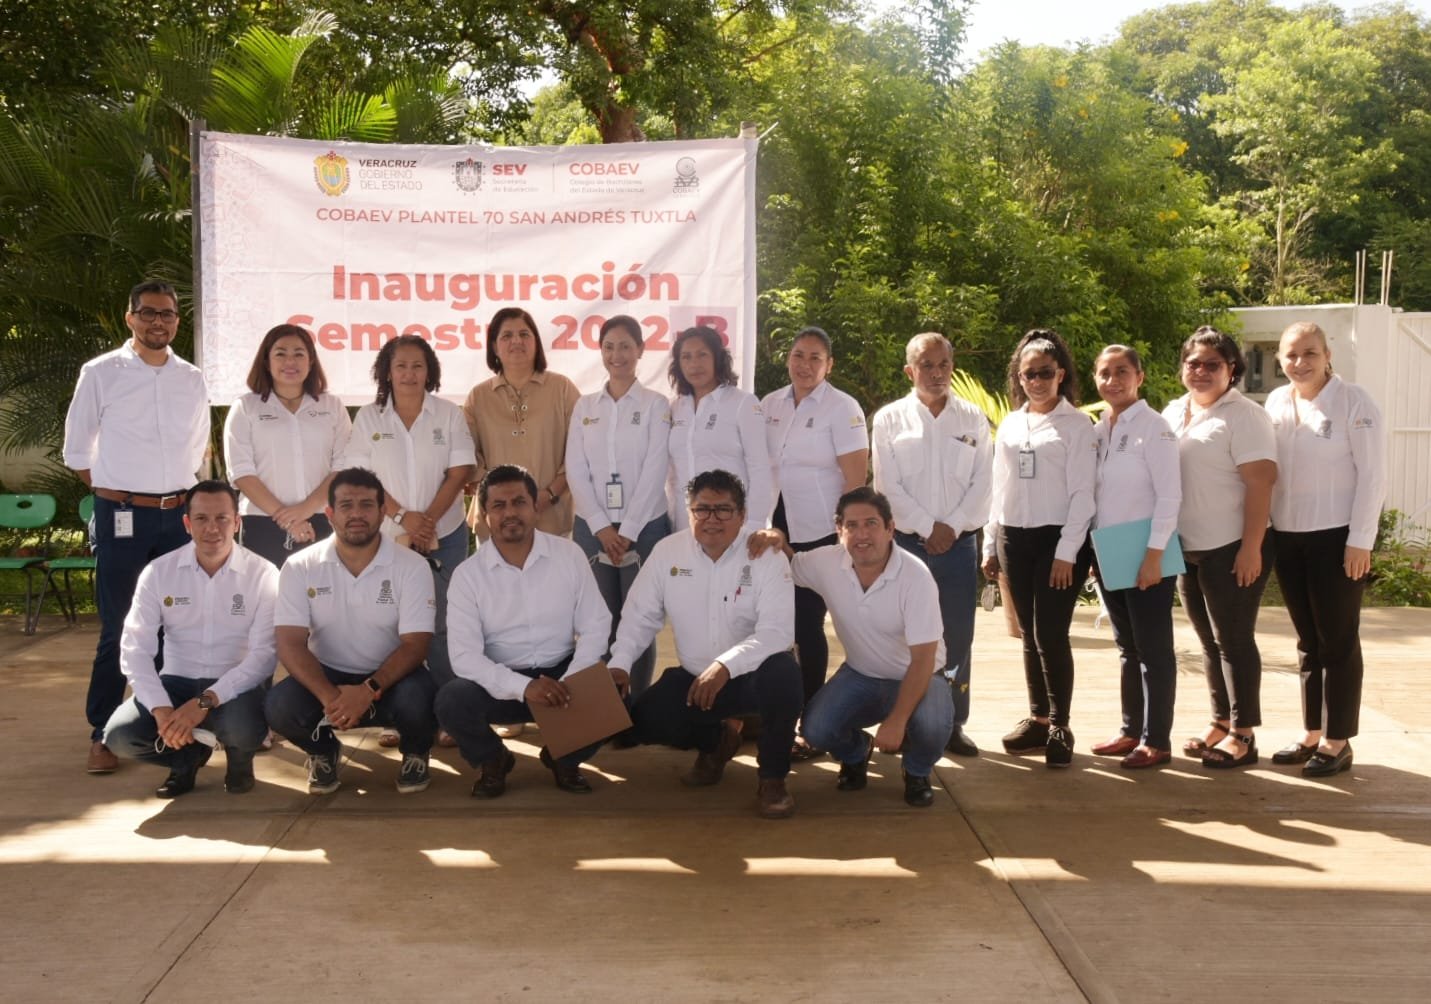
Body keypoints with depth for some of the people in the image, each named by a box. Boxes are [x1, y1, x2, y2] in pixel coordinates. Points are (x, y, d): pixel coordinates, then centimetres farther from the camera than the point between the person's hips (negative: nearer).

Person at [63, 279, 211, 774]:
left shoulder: (192, 379, 8)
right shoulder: (101, 373, -2)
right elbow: (77, 449, 5)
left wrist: (181, 495, 12)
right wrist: (114, 493, 3)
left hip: (180, 515, 4)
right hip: (122, 515, -3)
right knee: (117, 629, -1)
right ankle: (102, 735, 7)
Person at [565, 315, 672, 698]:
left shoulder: (655, 404, 0)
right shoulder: (585, 406, 9)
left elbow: (654, 472, -7)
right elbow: (576, 470, 3)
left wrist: (628, 531, -12)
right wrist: (602, 527, -8)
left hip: (644, 526, -2)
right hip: (592, 528, 3)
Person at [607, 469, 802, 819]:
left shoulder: (767, 557, -16)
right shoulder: (667, 551, -4)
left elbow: (777, 631, -27)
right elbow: (640, 615, 5)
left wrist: (725, 666, -40)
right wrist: (619, 663, -11)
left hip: (752, 675, -4)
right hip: (693, 677, 4)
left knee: (782, 673, -36)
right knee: (645, 721, -16)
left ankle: (772, 778, -11)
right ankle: (715, 741, 19)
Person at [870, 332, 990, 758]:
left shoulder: (973, 419, 8)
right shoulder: (889, 419, 2)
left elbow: (981, 484, 2)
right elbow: (888, 486, -4)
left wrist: (952, 527, -10)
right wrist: (928, 528, -11)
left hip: (959, 542, 2)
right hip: (906, 541, -1)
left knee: (958, 635, 4)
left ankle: (953, 723, 13)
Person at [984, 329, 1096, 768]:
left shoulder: (1077, 425, -3)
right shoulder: (1009, 425, 13)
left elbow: (1082, 493, -8)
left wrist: (1067, 551, -13)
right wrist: (991, 544, 12)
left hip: (1058, 539, -5)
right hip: (1014, 539, 5)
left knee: (1051, 634, -8)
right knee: (1029, 635, 9)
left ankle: (1060, 728, 3)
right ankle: (1038, 719, 18)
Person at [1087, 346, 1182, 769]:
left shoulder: (1153, 427, -10)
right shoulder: (1097, 430, 9)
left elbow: (1170, 496, -14)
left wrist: (1154, 555, -18)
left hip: (1145, 555, -7)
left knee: (1153, 648, 1)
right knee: (1127, 648, 14)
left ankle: (1157, 740, 7)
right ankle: (1131, 730, 23)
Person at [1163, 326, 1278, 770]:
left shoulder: (1243, 416, -10)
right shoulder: (1172, 413, 12)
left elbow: (1260, 483, -16)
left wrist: (1251, 548, -21)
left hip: (1231, 550, -7)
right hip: (1187, 550, 7)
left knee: (1234, 641, -1)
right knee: (1210, 642, 13)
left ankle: (1243, 735, 7)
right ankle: (1220, 724, 23)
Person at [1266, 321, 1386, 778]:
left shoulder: (1354, 402, -8)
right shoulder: (1276, 403, 7)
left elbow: (1372, 475, -10)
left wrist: (1360, 541, -14)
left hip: (1337, 537, -5)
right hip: (1288, 538, 5)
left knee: (1338, 642, 1)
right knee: (1307, 642, 12)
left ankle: (1337, 742, 8)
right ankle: (1312, 735, 20)